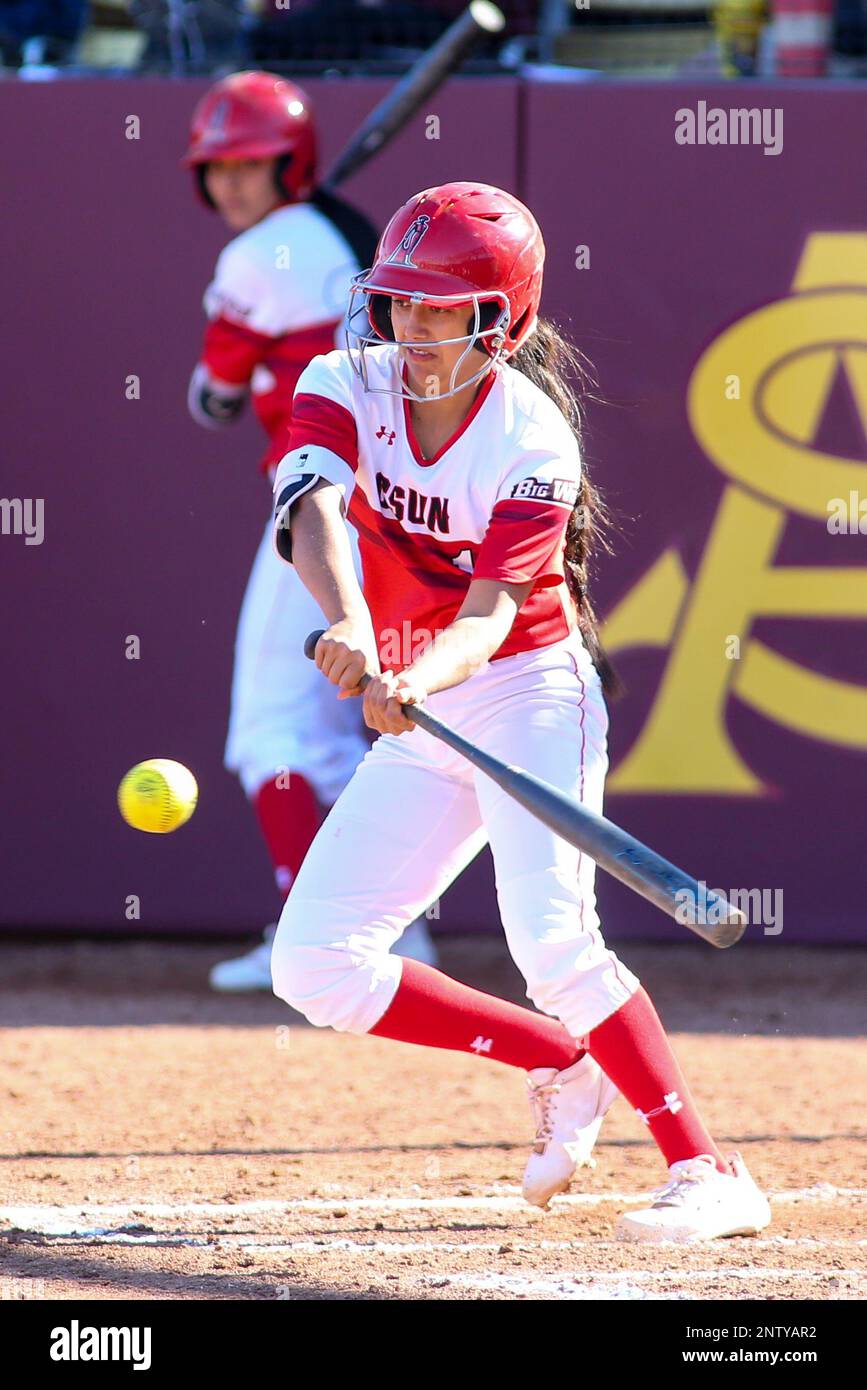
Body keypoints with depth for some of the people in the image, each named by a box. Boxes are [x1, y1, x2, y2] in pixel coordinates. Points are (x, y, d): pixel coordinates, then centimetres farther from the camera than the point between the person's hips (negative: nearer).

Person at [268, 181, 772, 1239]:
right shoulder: (347, 387, -5)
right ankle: (562, 1065, 14)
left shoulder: (533, 440, -16)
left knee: (551, 936, -27)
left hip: (532, 689, -6)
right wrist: (347, 621, -47)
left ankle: (709, 1176, -29)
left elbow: (492, 607, -26)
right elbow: (309, 508, -26)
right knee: (314, 966, 0)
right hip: (420, 720, 6)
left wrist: (417, 680, -48)